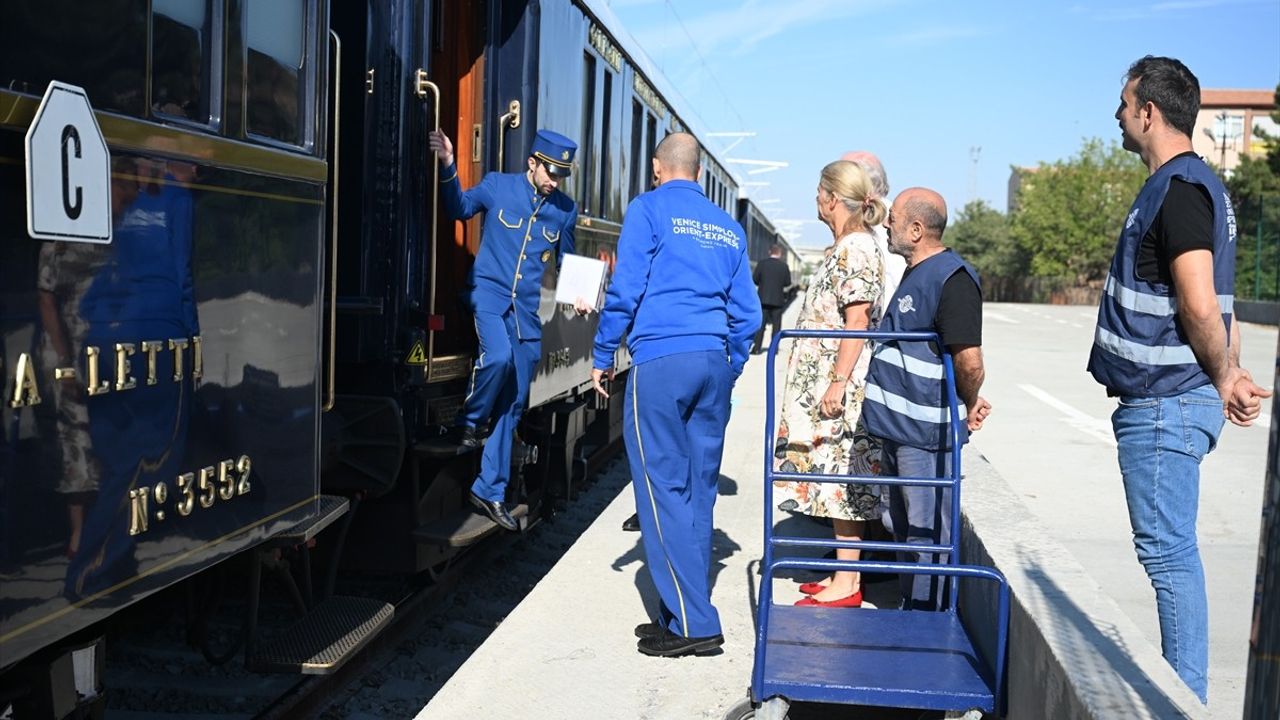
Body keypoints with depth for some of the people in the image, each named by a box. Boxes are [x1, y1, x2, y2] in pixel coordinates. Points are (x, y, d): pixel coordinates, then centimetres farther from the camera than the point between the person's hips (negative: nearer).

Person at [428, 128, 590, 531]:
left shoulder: (565, 210, 8)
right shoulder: (498, 186, 1)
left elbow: (567, 261, 17)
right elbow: (459, 209, 3)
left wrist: (578, 295, -1)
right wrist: (447, 167, -12)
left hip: (526, 308, 4)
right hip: (488, 292, -3)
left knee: (514, 402, 4)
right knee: (498, 355, -33)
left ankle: (490, 490, 15)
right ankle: (469, 423, -2)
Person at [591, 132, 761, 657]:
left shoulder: (649, 209, 2)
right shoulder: (728, 226, 18)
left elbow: (625, 289, -5)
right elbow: (746, 312, 17)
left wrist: (603, 357, 4)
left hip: (660, 360, -6)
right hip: (714, 362, 6)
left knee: (663, 487, -4)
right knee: (698, 491, 9)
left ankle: (693, 624, -5)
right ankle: (683, 614, 16)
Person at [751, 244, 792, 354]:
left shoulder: (762, 263, -5)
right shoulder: (784, 266, -4)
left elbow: (754, 279, -5)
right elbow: (788, 283, -1)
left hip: (763, 298, 0)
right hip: (778, 299, 0)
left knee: (760, 324, 4)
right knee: (776, 324, 9)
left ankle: (757, 348, -1)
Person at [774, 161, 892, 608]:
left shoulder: (855, 249, -14)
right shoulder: (847, 247, 16)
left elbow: (857, 322, -20)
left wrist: (838, 383, -22)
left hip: (838, 389, -10)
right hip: (826, 384, 10)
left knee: (841, 480, -4)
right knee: (839, 481, 13)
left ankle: (846, 587, 4)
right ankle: (844, 574, 22)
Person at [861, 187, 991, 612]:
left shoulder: (951, 278, -18)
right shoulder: (915, 274, 14)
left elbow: (970, 362, -25)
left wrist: (968, 408, -9)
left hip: (927, 433, -10)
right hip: (898, 427, 10)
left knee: (925, 530, 0)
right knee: (904, 526, 19)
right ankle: (908, 609, 32)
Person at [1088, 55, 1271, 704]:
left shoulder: (1178, 190, -15)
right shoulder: (1191, 184, 18)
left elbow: (1200, 306, -21)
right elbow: (1212, 303, 19)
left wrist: (1223, 380, -7)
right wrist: (1231, 375, 12)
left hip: (1165, 405, -10)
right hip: (1166, 401, 10)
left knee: (1166, 551, -4)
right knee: (1172, 549, 15)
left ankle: (1186, 697, 6)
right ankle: (1182, 690, 26)